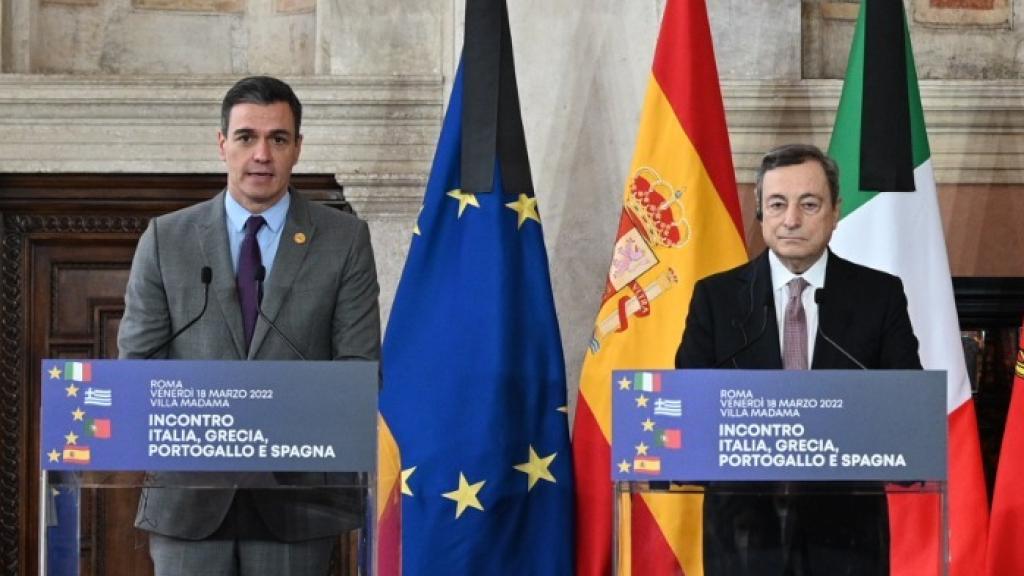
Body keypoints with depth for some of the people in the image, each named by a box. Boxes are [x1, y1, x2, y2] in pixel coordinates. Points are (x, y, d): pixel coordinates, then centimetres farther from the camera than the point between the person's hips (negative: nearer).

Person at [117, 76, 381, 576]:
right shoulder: (166, 239, 7)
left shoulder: (344, 240, 5)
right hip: (188, 494, 0)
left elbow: (360, 364, 0)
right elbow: (137, 361, 5)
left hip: (298, 491, 0)